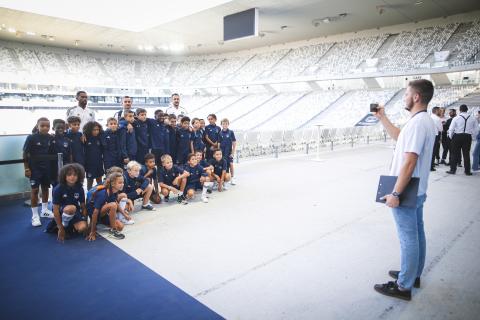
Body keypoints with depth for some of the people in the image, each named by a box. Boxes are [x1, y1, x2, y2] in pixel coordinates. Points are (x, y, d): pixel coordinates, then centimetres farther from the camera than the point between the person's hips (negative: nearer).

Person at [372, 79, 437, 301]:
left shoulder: (417, 123, -22)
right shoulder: (426, 121, 9)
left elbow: (409, 163, -27)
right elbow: (399, 137, 24)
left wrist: (395, 194, -24)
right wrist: (382, 118, 21)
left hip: (406, 192, -10)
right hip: (417, 190, 10)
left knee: (408, 238, 0)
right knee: (417, 234, 19)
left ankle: (404, 287, 13)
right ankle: (414, 275, 36)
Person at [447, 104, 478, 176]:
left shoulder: (456, 118, -7)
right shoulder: (472, 119, 1)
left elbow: (451, 129, -5)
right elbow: (476, 130, 5)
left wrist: (451, 137, 10)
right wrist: (472, 136, 18)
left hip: (457, 137, -2)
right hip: (468, 137, 2)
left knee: (455, 154, 5)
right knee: (466, 154, 9)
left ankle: (453, 170, 7)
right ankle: (467, 171, 14)